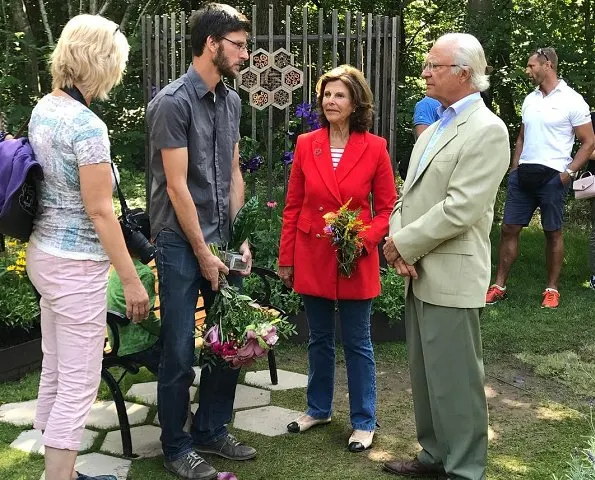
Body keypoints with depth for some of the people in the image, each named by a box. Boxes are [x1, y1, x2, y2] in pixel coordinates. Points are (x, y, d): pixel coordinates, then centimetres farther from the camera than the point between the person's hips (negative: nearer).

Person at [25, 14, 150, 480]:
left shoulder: (43, 108, 7)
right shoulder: (87, 126, -20)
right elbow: (99, 212, -20)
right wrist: (132, 280, -14)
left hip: (44, 252, 9)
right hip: (75, 263, -9)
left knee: (55, 371, 18)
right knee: (79, 384, 0)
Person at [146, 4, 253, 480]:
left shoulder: (231, 100, 9)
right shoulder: (172, 102, -14)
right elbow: (177, 186, -15)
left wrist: (240, 239, 7)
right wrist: (202, 252, -11)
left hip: (221, 241, 7)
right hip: (181, 243, -7)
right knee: (180, 352, 2)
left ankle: (212, 430, 29)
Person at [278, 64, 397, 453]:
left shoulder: (374, 148, -7)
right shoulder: (306, 145, 0)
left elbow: (387, 208, -1)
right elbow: (293, 207, 4)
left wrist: (364, 239, -18)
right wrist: (286, 259, 4)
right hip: (313, 259, 3)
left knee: (357, 342, 8)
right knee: (319, 339, 17)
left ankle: (364, 422, 23)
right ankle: (319, 409, 35)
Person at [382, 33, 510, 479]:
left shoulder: (487, 130, -14)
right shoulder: (435, 128, 15)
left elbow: (459, 209, -21)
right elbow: (409, 195, 14)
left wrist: (404, 244, -13)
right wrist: (397, 244, -3)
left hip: (449, 276, -9)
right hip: (419, 272, 9)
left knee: (455, 380, 1)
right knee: (425, 374, 18)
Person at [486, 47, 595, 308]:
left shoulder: (571, 100, -5)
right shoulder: (530, 99, 13)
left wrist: (569, 172, -12)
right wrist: (514, 167, 9)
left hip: (552, 176, -5)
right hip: (523, 174, 6)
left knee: (553, 233, 4)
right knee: (509, 228, 3)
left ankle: (552, 289, 15)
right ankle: (499, 286, 10)